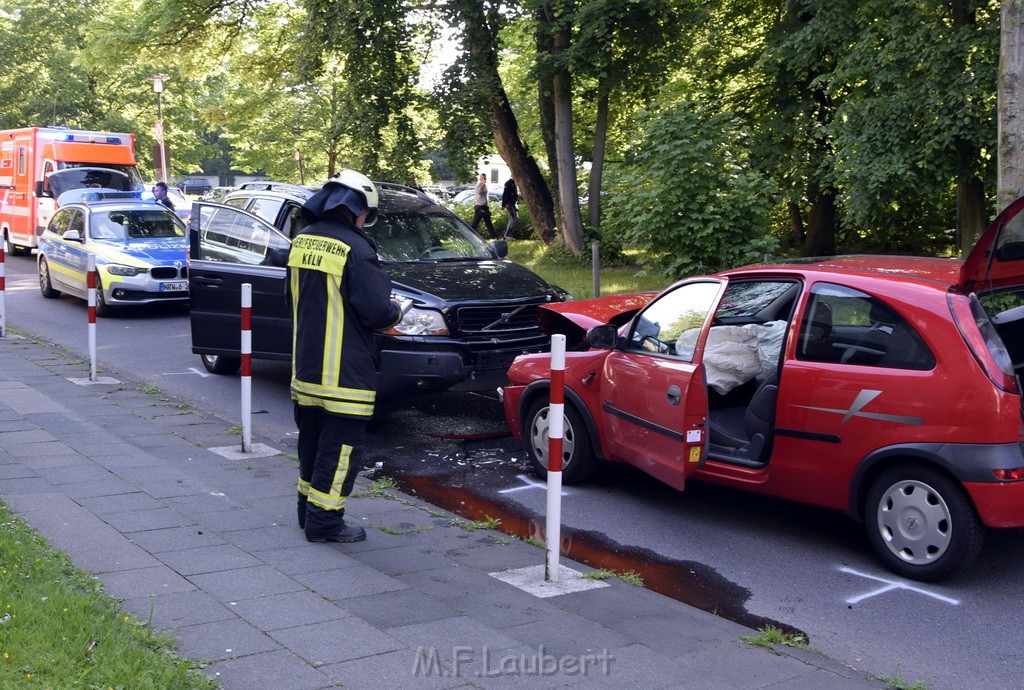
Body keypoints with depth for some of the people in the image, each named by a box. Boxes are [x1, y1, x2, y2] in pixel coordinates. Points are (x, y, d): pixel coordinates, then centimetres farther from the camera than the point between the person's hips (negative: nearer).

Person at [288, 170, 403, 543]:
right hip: (343, 371, -8)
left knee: (312, 438, 19)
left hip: (306, 365, 8)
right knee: (339, 445, 1)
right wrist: (396, 313, 1)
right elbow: (376, 310, -20)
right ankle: (324, 520, 5)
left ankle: (309, 509, 30)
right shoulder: (355, 249, -19)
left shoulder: (302, 241, 6)